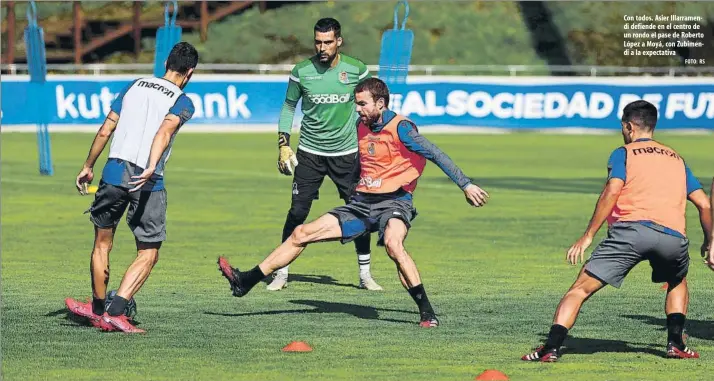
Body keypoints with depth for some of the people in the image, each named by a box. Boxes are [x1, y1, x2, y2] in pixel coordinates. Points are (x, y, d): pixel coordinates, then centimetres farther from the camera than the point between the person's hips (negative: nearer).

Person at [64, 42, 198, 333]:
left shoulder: (135, 86, 15)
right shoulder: (183, 103, 2)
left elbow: (106, 130, 13)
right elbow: (164, 131, -18)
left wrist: (88, 166, 22)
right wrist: (151, 169, -31)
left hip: (114, 171, 4)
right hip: (148, 182, -4)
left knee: (102, 241, 20)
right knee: (148, 253, 7)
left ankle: (98, 310, 29)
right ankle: (115, 311, -8)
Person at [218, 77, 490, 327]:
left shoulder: (400, 127, -9)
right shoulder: (361, 127, 12)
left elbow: (436, 155, -9)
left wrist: (466, 185, -12)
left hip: (393, 202, -7)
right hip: (361, 203, 7)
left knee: (393, 243, -39)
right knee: (302, 233, 1)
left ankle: (426, 312, -32)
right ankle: (246, 282, 5)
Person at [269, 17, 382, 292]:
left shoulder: (356, 69, -4)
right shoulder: (302, 71, -5)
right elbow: (288, 107, 6)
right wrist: (284, 146, -1)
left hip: (347, 152, 1)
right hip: (309, 153, -1)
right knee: (297, 212, -6)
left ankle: (365, 275, 11)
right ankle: (281, 273, 4)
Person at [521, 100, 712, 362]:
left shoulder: (624, 153, 16)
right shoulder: (676, 159, 29)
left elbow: (611, 192, -1)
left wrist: (588, 236, -2)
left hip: (632, 228, -4)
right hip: (674, 237, 4)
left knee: (581, 288, -1)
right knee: (678, 283, 34)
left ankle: (551, 347, -16)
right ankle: (676, 343, 17)